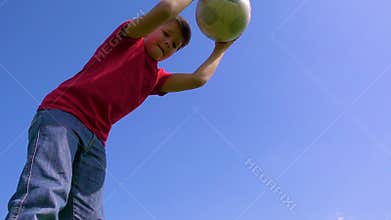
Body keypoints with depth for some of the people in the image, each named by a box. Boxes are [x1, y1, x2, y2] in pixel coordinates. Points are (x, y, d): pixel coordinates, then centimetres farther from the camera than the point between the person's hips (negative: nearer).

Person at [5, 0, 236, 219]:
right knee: (44, 197, -28)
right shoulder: (129, 38, 12)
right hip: (61, 114, -6)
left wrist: (220, 49, 30)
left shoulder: (156, 77, 27)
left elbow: (197, 79, 18)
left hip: (95, 140, 6)